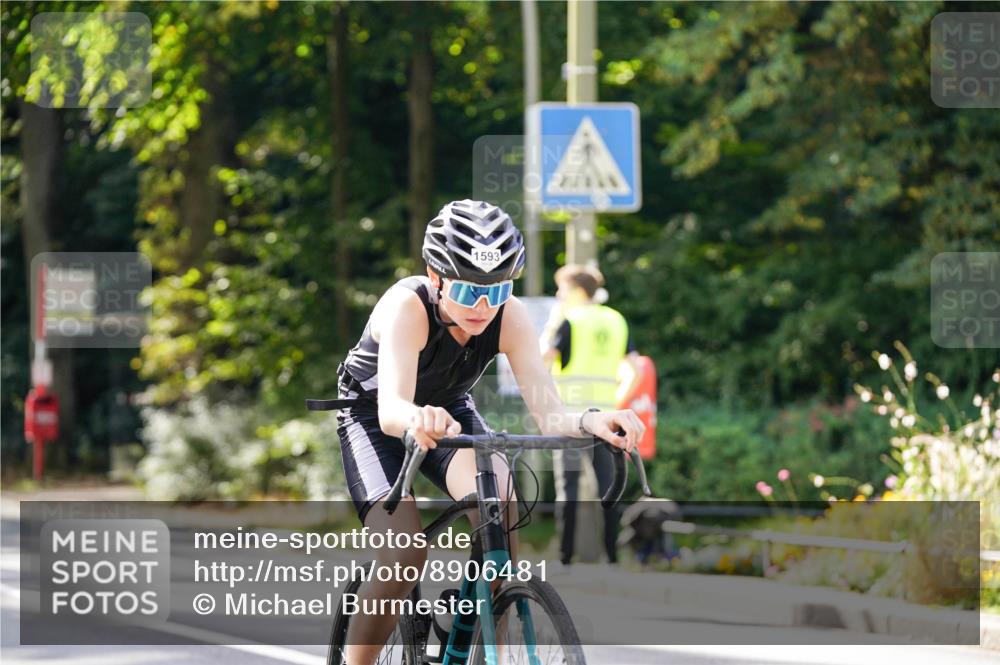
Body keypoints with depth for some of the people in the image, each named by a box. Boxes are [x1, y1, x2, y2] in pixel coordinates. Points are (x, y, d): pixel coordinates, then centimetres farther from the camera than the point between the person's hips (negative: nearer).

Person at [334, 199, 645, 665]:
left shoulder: (509, 317, -25)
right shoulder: (408, 307, -35)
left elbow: (548, 414, -31)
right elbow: (391, 409, -50)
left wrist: (589, 421, -54)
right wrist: (418, 419, -74)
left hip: (450, 409, 3)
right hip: (371, 418, -3)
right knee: (404, 556, -24)